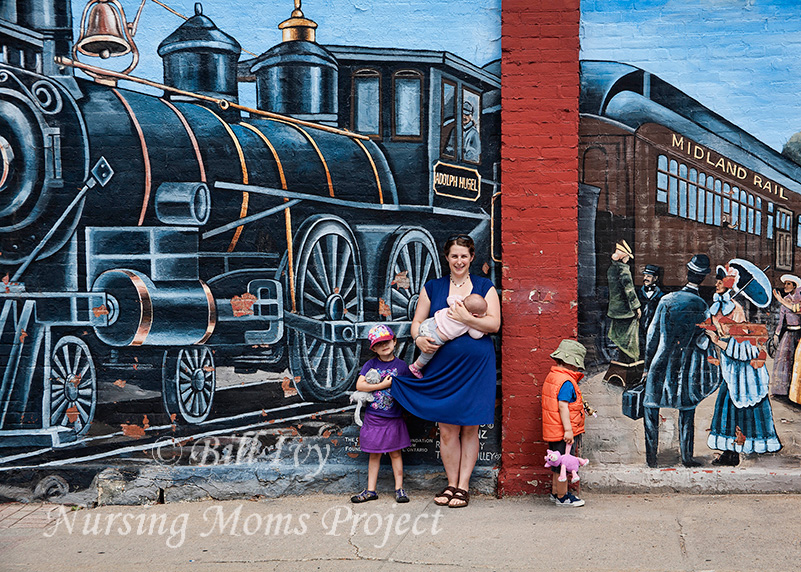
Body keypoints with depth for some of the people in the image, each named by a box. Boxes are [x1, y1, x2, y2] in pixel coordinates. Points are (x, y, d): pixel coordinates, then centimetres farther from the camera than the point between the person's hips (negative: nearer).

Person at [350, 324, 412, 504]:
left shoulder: (401, 365, -2)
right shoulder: (371, 364, -3)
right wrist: (383, 385, -15)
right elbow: (359, 385, -12)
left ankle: (399, 488, 17)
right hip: (373, 417, 1)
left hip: (394, 417, -1)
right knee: (374, 455, 9)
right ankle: (371, 490, 17)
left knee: (395, 453, 8)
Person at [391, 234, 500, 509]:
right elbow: (417, 321, 11)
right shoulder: (432, 288, 10)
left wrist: (466, 318, -17)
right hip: (442, 366, 1)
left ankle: (463, 486, 14)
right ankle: (451, 483, 17)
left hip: (476, 366, -1)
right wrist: (419, 338, -10)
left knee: (470, 428, 3)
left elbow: (494, 323, -3)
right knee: (447, 429, 2)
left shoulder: (485, 287, 6)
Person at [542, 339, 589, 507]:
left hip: (554, 430, 10)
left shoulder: (551, 376, 11)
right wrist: (568, 429, -23)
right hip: (563, 431, -10)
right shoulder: (566, 381, -19)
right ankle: (562, 497, 12)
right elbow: (563, 406, -24)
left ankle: (555, 492, 30)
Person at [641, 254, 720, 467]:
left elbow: (652, 336, -3)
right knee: (687, 411, 14)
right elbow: (704, 343, -4)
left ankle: (651, 455, 7)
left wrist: (647, 366, 5)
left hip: (662, 364, 0)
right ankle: (687, 456, 16)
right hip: (686, 369, 0)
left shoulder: (666, 300, -6)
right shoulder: (702, 306, -7)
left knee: (650, 406, 9)